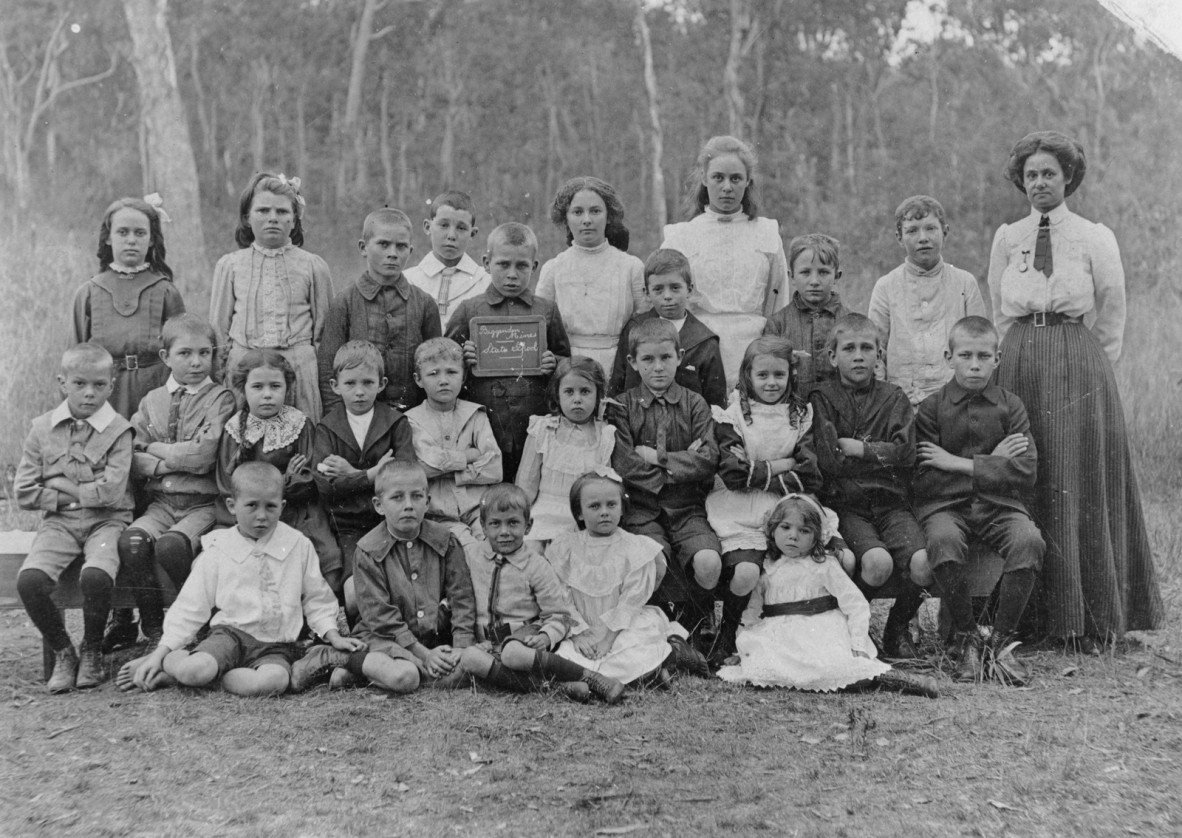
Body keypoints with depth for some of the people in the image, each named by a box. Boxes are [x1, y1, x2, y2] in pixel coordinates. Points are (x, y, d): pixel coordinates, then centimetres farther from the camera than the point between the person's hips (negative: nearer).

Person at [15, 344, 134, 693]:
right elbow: (24, 493, 3)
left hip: (106, 520, -3)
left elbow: (111, 490, -14)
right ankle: (62, 652, 0)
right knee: (29, 579, -24)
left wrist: (61, 486, -7)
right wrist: (63, 499, -6)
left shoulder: (118, 430, -3)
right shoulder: (43, 429, 6)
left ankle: (92, 651, -3)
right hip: (58, 522, 3)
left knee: (95, 575, -32)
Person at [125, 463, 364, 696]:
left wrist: (333, 636, 4)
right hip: (230, 633, -2)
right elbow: (190, 608, 6)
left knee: (273, 680, -36)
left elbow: (316, 598, 16)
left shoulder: (300, 546, 6)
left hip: (276, 645, 2)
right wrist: (161, 652, -1)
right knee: (195, 670, -36)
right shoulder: (218, 551, 4)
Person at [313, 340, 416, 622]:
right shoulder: (327, 427, 8)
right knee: (356, 594, -22)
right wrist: (373, 474, -13)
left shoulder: (396, 422, 7)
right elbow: (325, 486, -7)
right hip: (347, 527, 0)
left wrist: (352, 475, -8)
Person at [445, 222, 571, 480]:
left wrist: (553, 364, -4)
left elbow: (567, 360, 16)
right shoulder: (469, 310, 5)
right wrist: (463, 359, -9)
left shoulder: (547, 311, 8)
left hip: (534, 429, 1)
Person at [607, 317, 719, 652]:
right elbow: (622, 464, -9)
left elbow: (708, 459, -4)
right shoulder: (622, 406, 5)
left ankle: (697, 625, 6)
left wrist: (658, 457, -10)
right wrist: (684, 461, -8)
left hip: (687, 508, 1)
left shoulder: (694, 404, 9)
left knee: (709, 563, -26)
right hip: (642, 508, -1)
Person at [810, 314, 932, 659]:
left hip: (892, 503, 3)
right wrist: (879, 454, -3)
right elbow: (828, 459, -9)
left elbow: (905, 453, -2)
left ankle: (898, 628, 8)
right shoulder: (823, 398, 5)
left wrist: (857, 447, -6)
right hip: (845, 504, -3)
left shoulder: (893, 398, 13)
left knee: (922, 563, -23)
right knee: (878, 562, -30)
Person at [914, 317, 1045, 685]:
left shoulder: (1010, 406, 8)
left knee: (1029, 541, -30)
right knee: (943, 541, -35)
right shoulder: (931, 408, 3)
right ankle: (965, 638, -12)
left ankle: (1000, 640, -11)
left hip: (999, 504, 2)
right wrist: (991, 463, -7)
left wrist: (959, 464, -10)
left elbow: (1025, 474, -5)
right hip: (945, 504, -1)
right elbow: (922, 483, -6)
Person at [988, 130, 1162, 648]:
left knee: (1081, 484, -3)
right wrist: (1024, 356, 11)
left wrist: (1086, 365, 5)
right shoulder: (1006, 239, 11)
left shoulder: (1095, 238, 4)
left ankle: (1091, 618, 5)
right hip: (1018, 367, 2)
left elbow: (1112, 316, 7)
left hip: (1080, 367, -2)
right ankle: (1032, 614, 8)